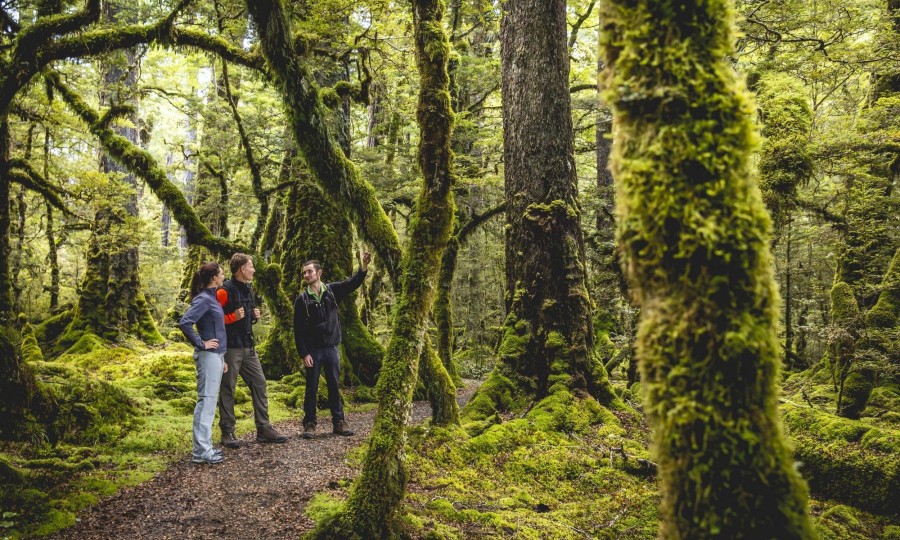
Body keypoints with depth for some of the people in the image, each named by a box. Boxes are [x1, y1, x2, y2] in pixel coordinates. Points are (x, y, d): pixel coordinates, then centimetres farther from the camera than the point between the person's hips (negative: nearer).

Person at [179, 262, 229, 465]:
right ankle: (201, 451, -3)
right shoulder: (203, 299, -14)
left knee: (209, 401, 12)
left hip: (216, 355, 9)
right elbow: (184, 323, -26)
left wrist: (222, 358, 21)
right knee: (206, 401, -7)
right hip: (208, 356, -9)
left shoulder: (212, 297, 15)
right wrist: (201, 343, -17)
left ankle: (204, 446, 19)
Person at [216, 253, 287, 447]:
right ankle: (227, 432, 11)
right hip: (230, 348, -8)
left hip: (248, 347, 8)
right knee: (228, 389, 2)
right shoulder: (225, 291, -12)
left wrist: (254, 316, 6)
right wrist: (232, 317, -23)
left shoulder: (247, 289, 14)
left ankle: (264, 428, 14)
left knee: (259, 383, 7)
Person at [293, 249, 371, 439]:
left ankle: (339, 422, 16)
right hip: (313, 350, -2)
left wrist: (363, 267, -27)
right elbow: (298, 330, -5)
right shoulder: (302, 299, -4)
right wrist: (304, 354, -10)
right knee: (311, 389, 5)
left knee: (334, 386, 9)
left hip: (331, 348, 2)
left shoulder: (332, 290, 2)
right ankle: (309, 424, 14)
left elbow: (353, 283, -9)